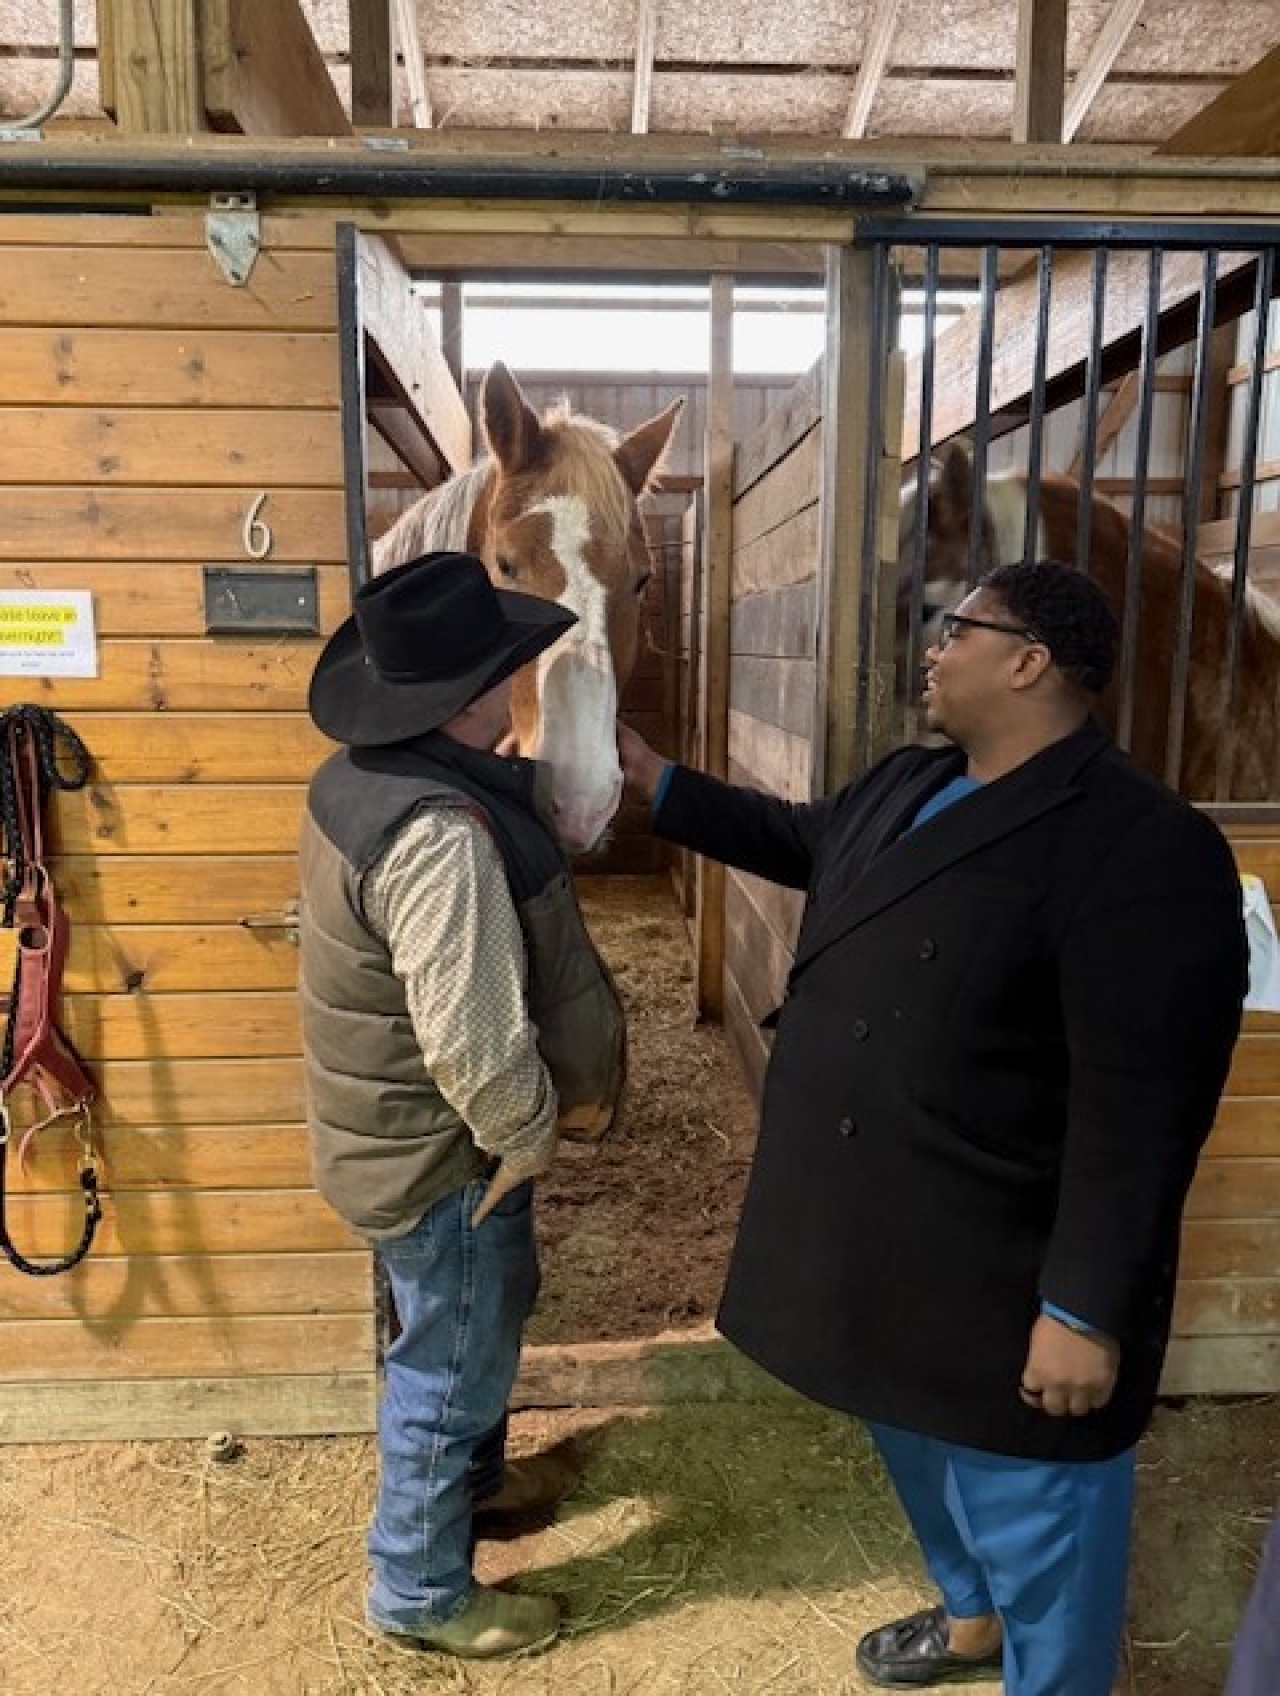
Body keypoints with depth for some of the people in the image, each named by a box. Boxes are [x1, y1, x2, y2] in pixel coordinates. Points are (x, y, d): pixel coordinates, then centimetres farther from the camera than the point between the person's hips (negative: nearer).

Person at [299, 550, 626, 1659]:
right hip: (442, 1151, -10)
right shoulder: (439, 835, -34)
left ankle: (473, 1479, 55)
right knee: (452, 1366, 12)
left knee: (484, 1320, 30)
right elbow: (474, 1042, -32)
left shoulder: (368, 773, -2)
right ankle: (421, 1591, 37)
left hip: (400, 1126, 10)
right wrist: (532, 1138, -17)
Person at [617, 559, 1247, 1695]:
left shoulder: (1142, 852, -24)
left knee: (1029, 1510, 14)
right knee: (921, 1444, 30)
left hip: (1007, 1277, -9)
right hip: (877, 1236, 9)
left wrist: (1087, 1310, -23)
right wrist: (651, 778, 22)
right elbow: (793, 838, 23)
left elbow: (1142, 1109, -25)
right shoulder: (901, 790, 4)